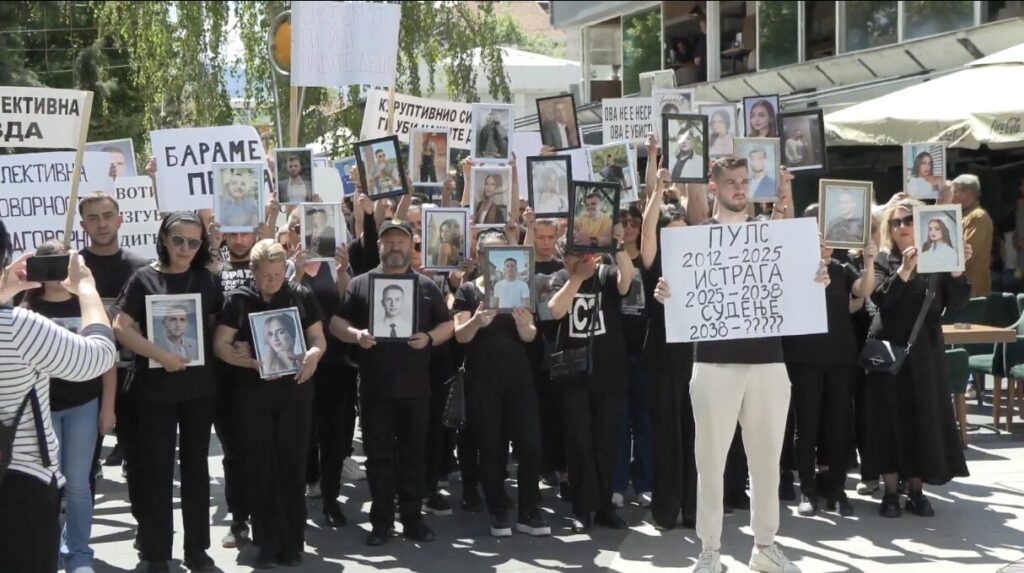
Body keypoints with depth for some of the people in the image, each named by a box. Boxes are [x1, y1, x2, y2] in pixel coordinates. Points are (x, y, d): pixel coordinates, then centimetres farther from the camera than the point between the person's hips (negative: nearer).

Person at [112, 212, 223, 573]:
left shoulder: (208, 280, 4)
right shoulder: (144, 278, -4)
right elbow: (120, 327, -10)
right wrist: (161, 356, -18)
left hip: (199, 385, 3)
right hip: (156, 387, -2)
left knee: (196, 466, 10)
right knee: (157, 469, 3)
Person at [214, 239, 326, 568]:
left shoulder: (302, 296, 2)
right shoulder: (238, 300, -2)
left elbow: (318, 339, 6)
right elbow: (220, 345, -2)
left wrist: (313, 355, -17)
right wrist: (250, 362, -19)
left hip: (295, 391, 1)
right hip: (253, 395, 0)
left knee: (292, 466, 4)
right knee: (261, 467, 4)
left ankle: (292, 544, 13)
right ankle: (268, 544, 13)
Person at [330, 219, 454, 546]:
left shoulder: (426, 286, 8)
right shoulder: (361, 284, 4)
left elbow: (448, 325, 10)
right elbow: (335, 323, 4)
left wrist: (429, 338, -10)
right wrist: (355, 334, -16)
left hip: (415, 386, 1)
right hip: (375, 387, -1)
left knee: (413, 454, 8)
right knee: (378, 455, 5)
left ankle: (413, 519, 17)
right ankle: (381, 521, 13)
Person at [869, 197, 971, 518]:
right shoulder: (882, 262, 1)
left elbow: (956, 303, -4)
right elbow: (881, 298, -16)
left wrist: (957, 269, -18)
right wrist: (905, 270, -28)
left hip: (925, 351, 2)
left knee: (926, 418, 3)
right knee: (891, 419, 0)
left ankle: (916, 491, 14)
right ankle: (890, 492, 7)